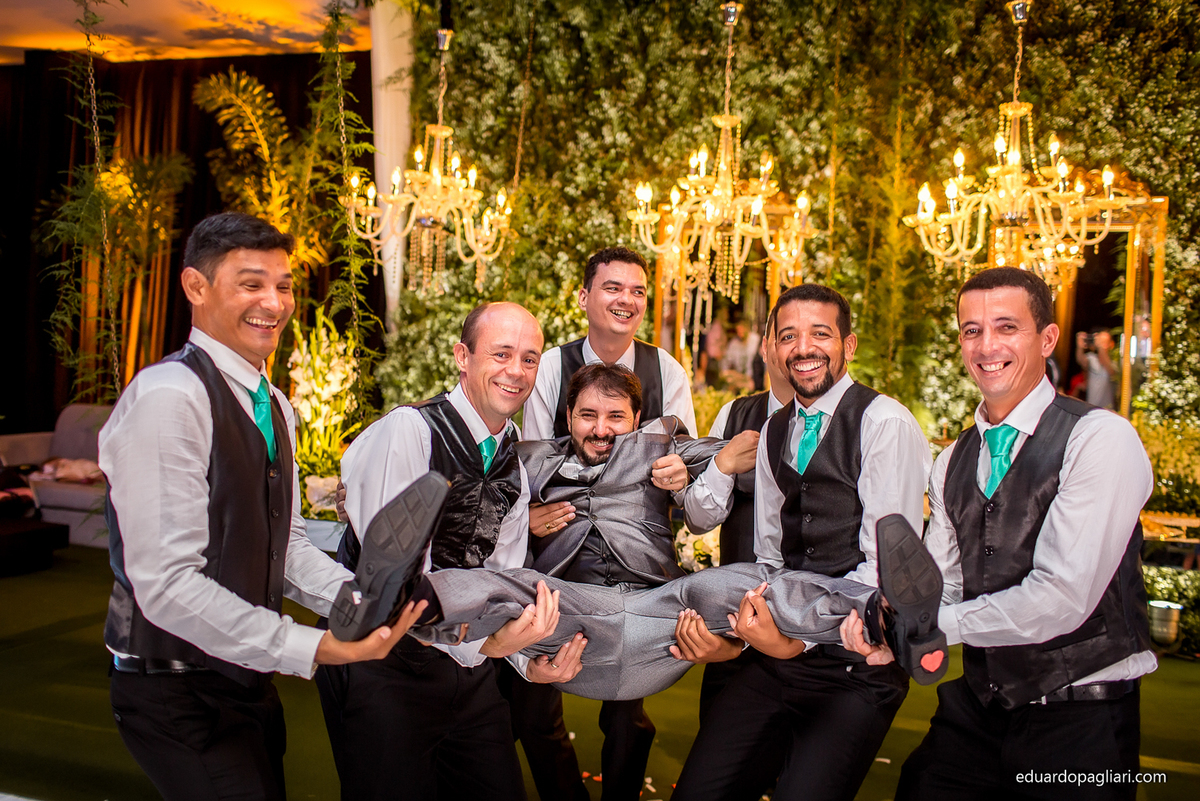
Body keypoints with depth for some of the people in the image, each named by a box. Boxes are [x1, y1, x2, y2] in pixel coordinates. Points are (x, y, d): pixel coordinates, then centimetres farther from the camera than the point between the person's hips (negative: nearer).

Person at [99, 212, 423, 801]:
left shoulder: (274, 408, 10)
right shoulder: (166, 398, -21)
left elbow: (287, 544, 9)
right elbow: (167, 584, -26)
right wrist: (311, 649, -27)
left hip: (247, 676, 9)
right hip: (180, 695, -8)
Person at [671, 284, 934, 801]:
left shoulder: (885, 422, -8)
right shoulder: (774, 432, 13)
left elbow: (887, 565, -13)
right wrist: (734, 628, -2)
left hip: (859, 666, -5)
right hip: (781, 659, 6)